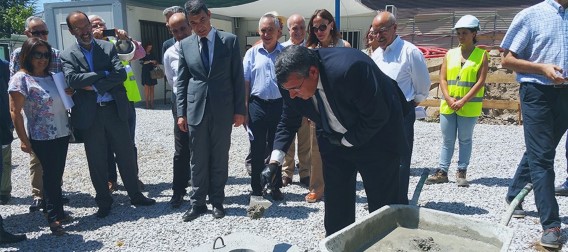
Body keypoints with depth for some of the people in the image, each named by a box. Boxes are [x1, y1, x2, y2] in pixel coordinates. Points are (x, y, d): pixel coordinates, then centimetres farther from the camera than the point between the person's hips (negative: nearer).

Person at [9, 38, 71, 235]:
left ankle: (57, 212, 26)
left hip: (62, 134, 6)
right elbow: (15, 112, -11)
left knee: (57, 175, 13)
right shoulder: (21, 78, -9)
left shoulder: (52, 76, 9)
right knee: (51, 176, 1)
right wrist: (24, 140, -12)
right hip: (43, 138, -6)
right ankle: (54, 217, 13)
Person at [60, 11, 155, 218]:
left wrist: (95, 86, -14)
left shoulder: (108, 48, 6)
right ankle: (104, 202, 24)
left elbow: (121, 73, -8)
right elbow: (73, 80, -13)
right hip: (89, 114, -1)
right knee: (97, 161, 8)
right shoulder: (67, 55, 3)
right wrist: (104, 73, -13)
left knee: (126, 154, 8)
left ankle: (135, 195, 24)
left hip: (114, 109, 1)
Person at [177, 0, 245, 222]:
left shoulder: (229, 40, 0)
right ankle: (197, 203, 20)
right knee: (198, 160, 8)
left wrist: (239, 110, -3)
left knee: (220, 159, 8)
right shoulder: (185, 45, 6)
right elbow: (181, 81, 8)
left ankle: (217, 201, 21)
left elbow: (238, 77, 0)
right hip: (195, 109, 1)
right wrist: (181, 112, 2)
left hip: (222, 109, -1)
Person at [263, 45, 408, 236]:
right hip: (335, 142, 5)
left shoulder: (349, 69, -36)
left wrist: (346, 141, -15)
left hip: (376, 140, -5)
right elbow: (288, 123, -2)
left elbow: (377, 116, -26)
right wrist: (274, 162, -12)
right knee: (336, 211, 9)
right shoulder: (293, 81, -16)